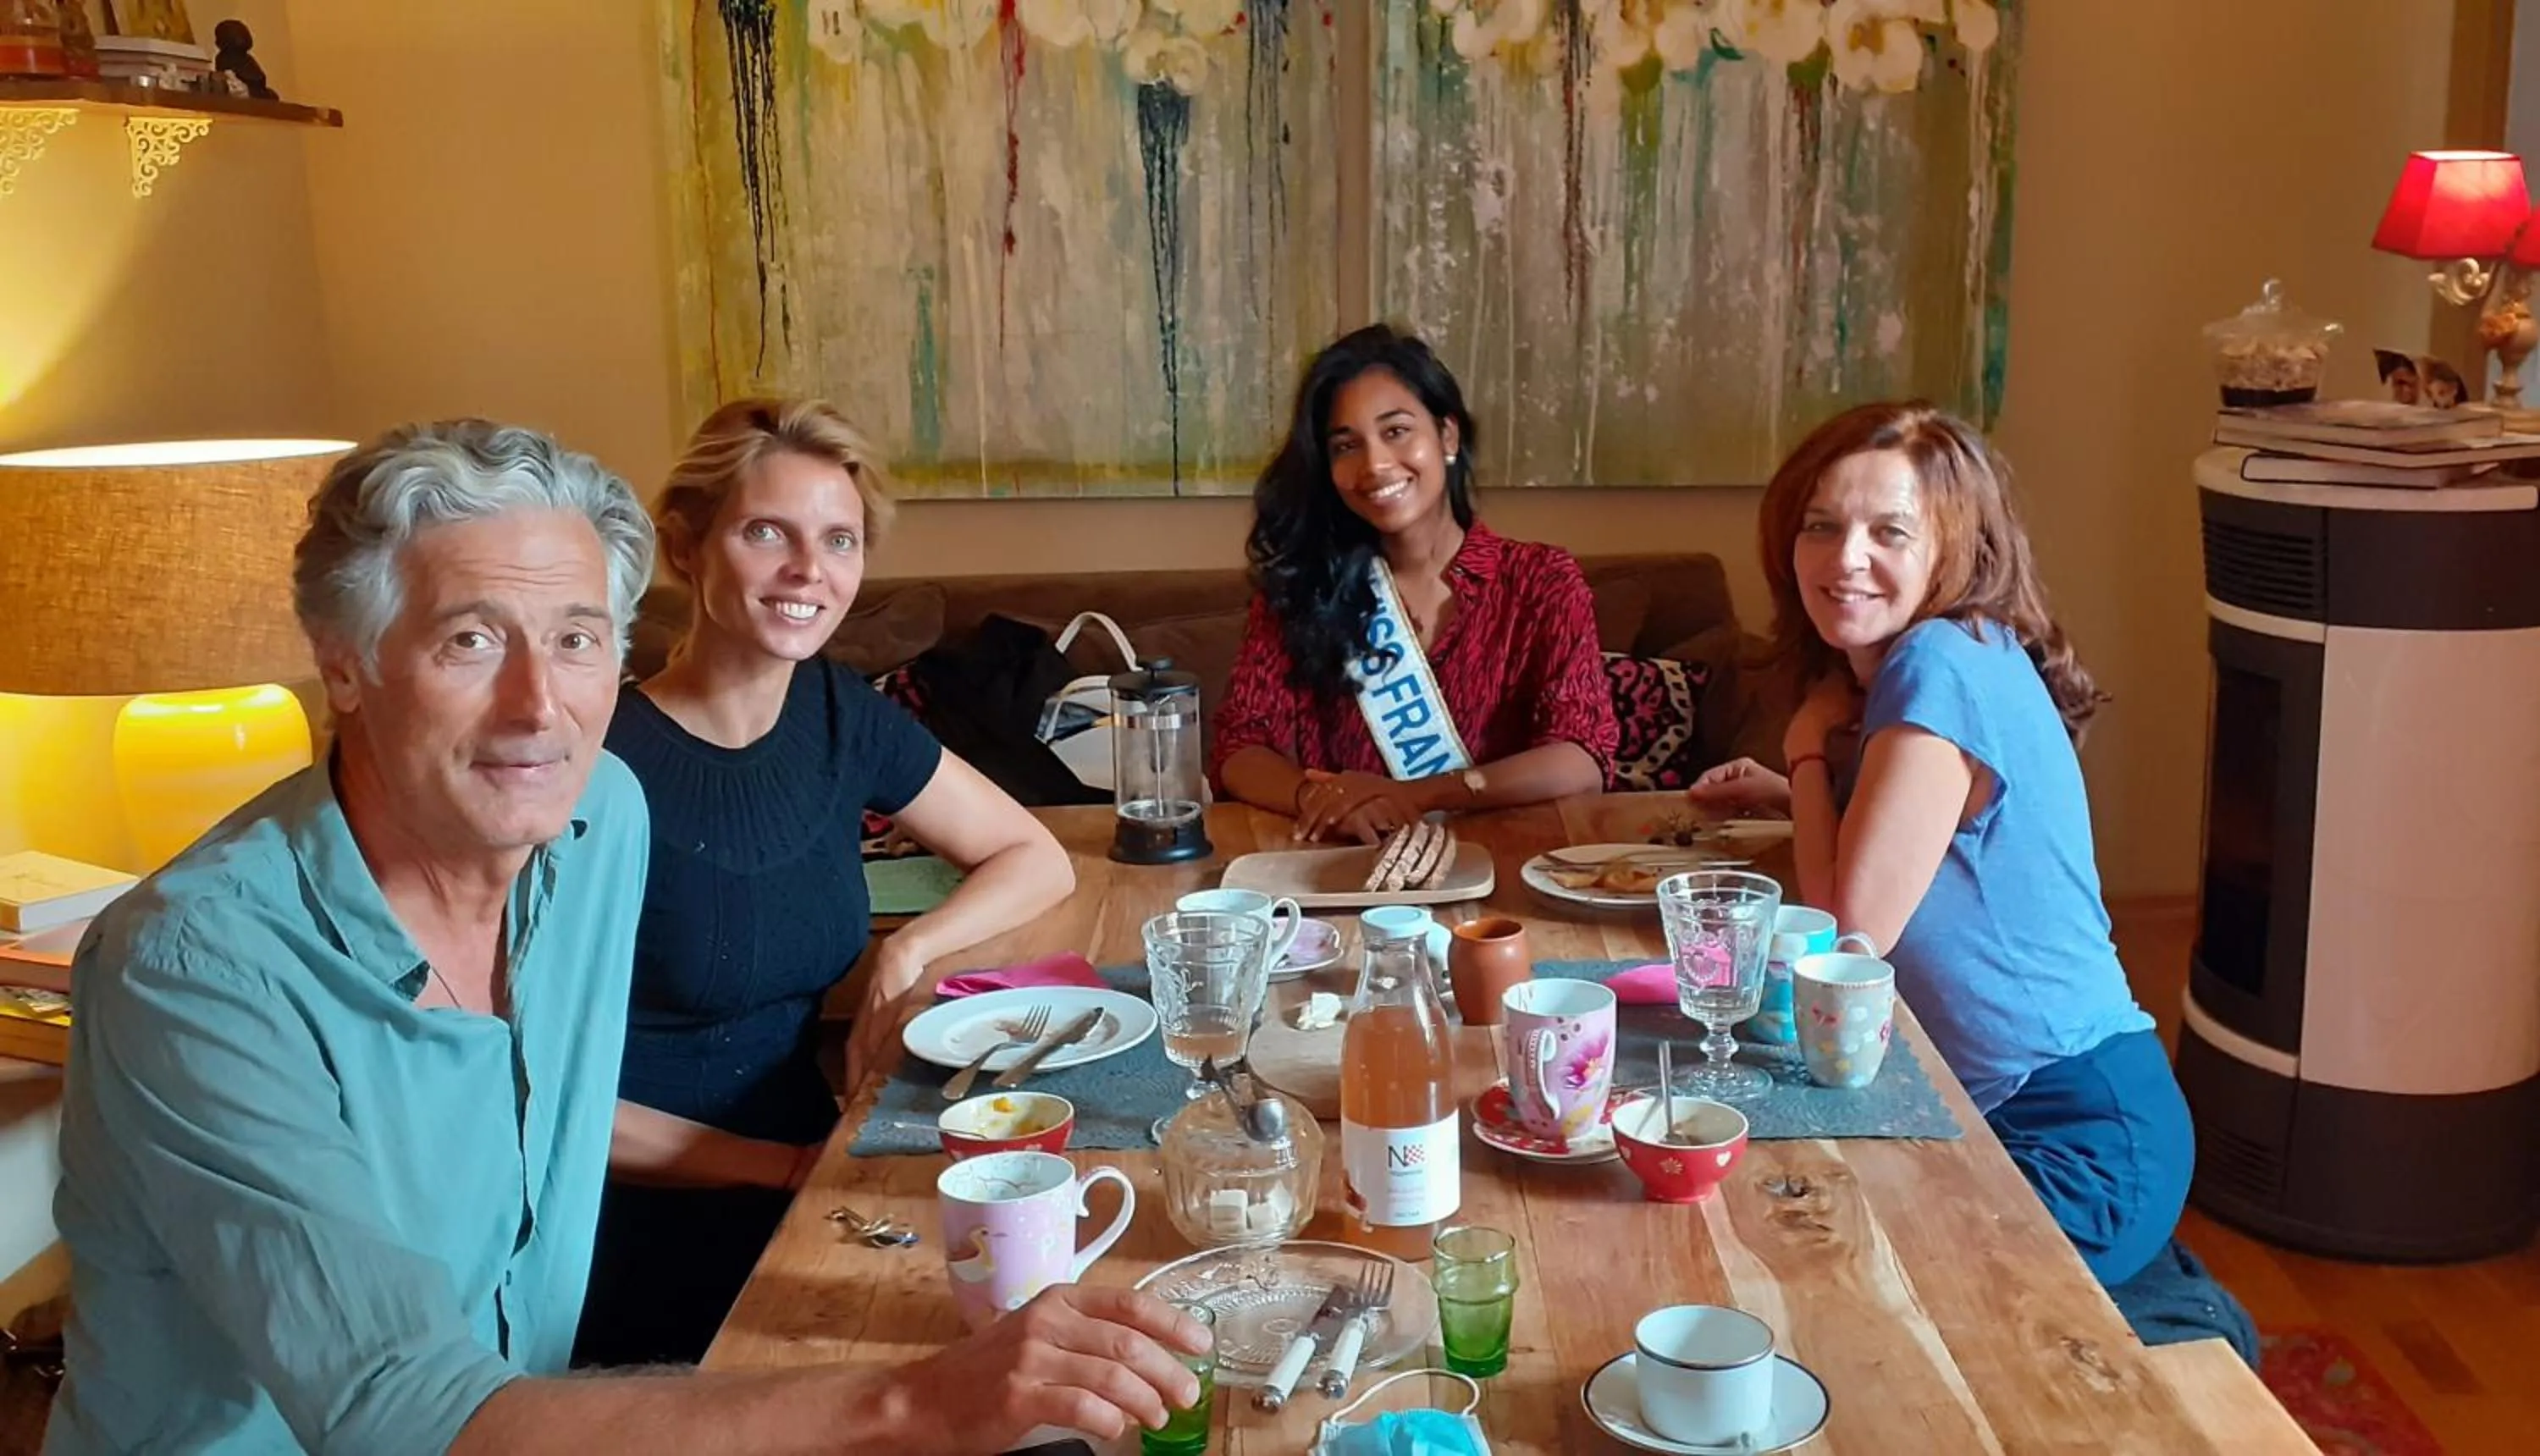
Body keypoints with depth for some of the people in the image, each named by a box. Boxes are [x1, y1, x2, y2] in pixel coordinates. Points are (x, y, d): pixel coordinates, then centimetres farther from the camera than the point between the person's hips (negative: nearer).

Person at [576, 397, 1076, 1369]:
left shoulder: (837, 714, 1)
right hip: (651, 1239, -6)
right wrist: (779, 1165, -15)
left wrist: (911, 949, -7)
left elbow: (1037, 860, 11)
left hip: (807, 1166, 7)